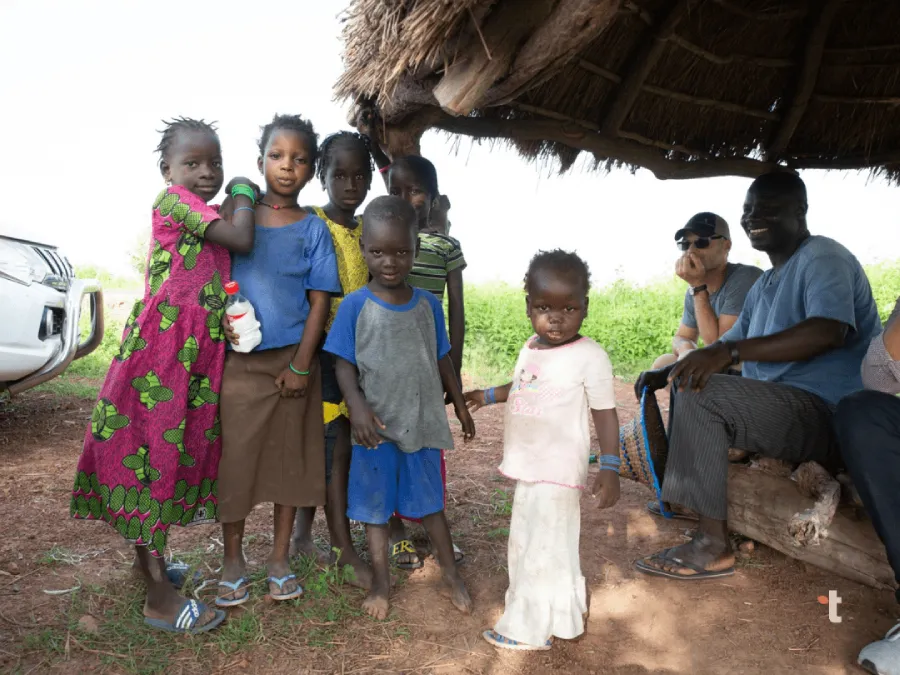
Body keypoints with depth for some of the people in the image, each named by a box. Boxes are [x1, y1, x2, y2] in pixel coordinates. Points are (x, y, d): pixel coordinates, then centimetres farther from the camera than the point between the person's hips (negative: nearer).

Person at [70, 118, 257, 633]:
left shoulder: (212, 216, 16)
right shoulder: (172, 198, -9)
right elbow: (242, 240, -16)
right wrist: (244, 195, -1)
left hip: (202, 352, 9)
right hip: (161, 346, -9)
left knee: (181, 451, 15)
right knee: (151, 455, -3)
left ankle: (153, 559, 32)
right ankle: (159, 596, 3)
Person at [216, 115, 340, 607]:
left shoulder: (313, 229, 1)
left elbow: (320, 299, -2)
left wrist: (302, 364, -9)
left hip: (292, 358, 0)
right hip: (239, 358, 0)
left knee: (290, 457, 8)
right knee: (234, 456, 5)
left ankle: (280, 557, 25)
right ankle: (233, 560, 24)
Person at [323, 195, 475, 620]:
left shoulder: (428, 305, -1)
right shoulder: (354, 306, -9)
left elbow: (441, 359, 8)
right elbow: (343, 363, -8)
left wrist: (460, 405, 13)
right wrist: (357, 406, -23)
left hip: (423, 422, 2)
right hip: (375, 426, -2)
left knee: (430, 501, 17)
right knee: (374, 506, 12)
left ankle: (450, 573, 34)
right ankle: (381, 580, 30)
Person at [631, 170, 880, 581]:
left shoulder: (822, 257, -10)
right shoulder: (764, 285, 18)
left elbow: (830, 331, -29)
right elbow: (729, 345, 21)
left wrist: (729, 351, -36)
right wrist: (667, 373, 5)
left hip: (827, 413, -10)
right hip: (779, 406, 10)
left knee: (699, 393, -27)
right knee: (687, 383, 20)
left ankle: (713, 546, -22)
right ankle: (676, 497, 12)